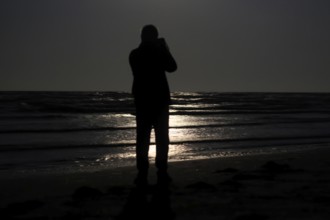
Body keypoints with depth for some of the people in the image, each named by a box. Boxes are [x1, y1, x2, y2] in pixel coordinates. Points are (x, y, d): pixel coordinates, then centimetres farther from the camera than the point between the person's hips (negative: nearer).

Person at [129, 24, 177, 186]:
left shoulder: (134, 55, 2)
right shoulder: (159, 52, -9)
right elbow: (172, 67, 3)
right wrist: (165, 49, 8)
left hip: (141, 100, 2)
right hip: (160, 100, -2)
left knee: (142, 137, 4)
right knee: (162, 136, 4)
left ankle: (142, 174, -2)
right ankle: (162, 173, 0)